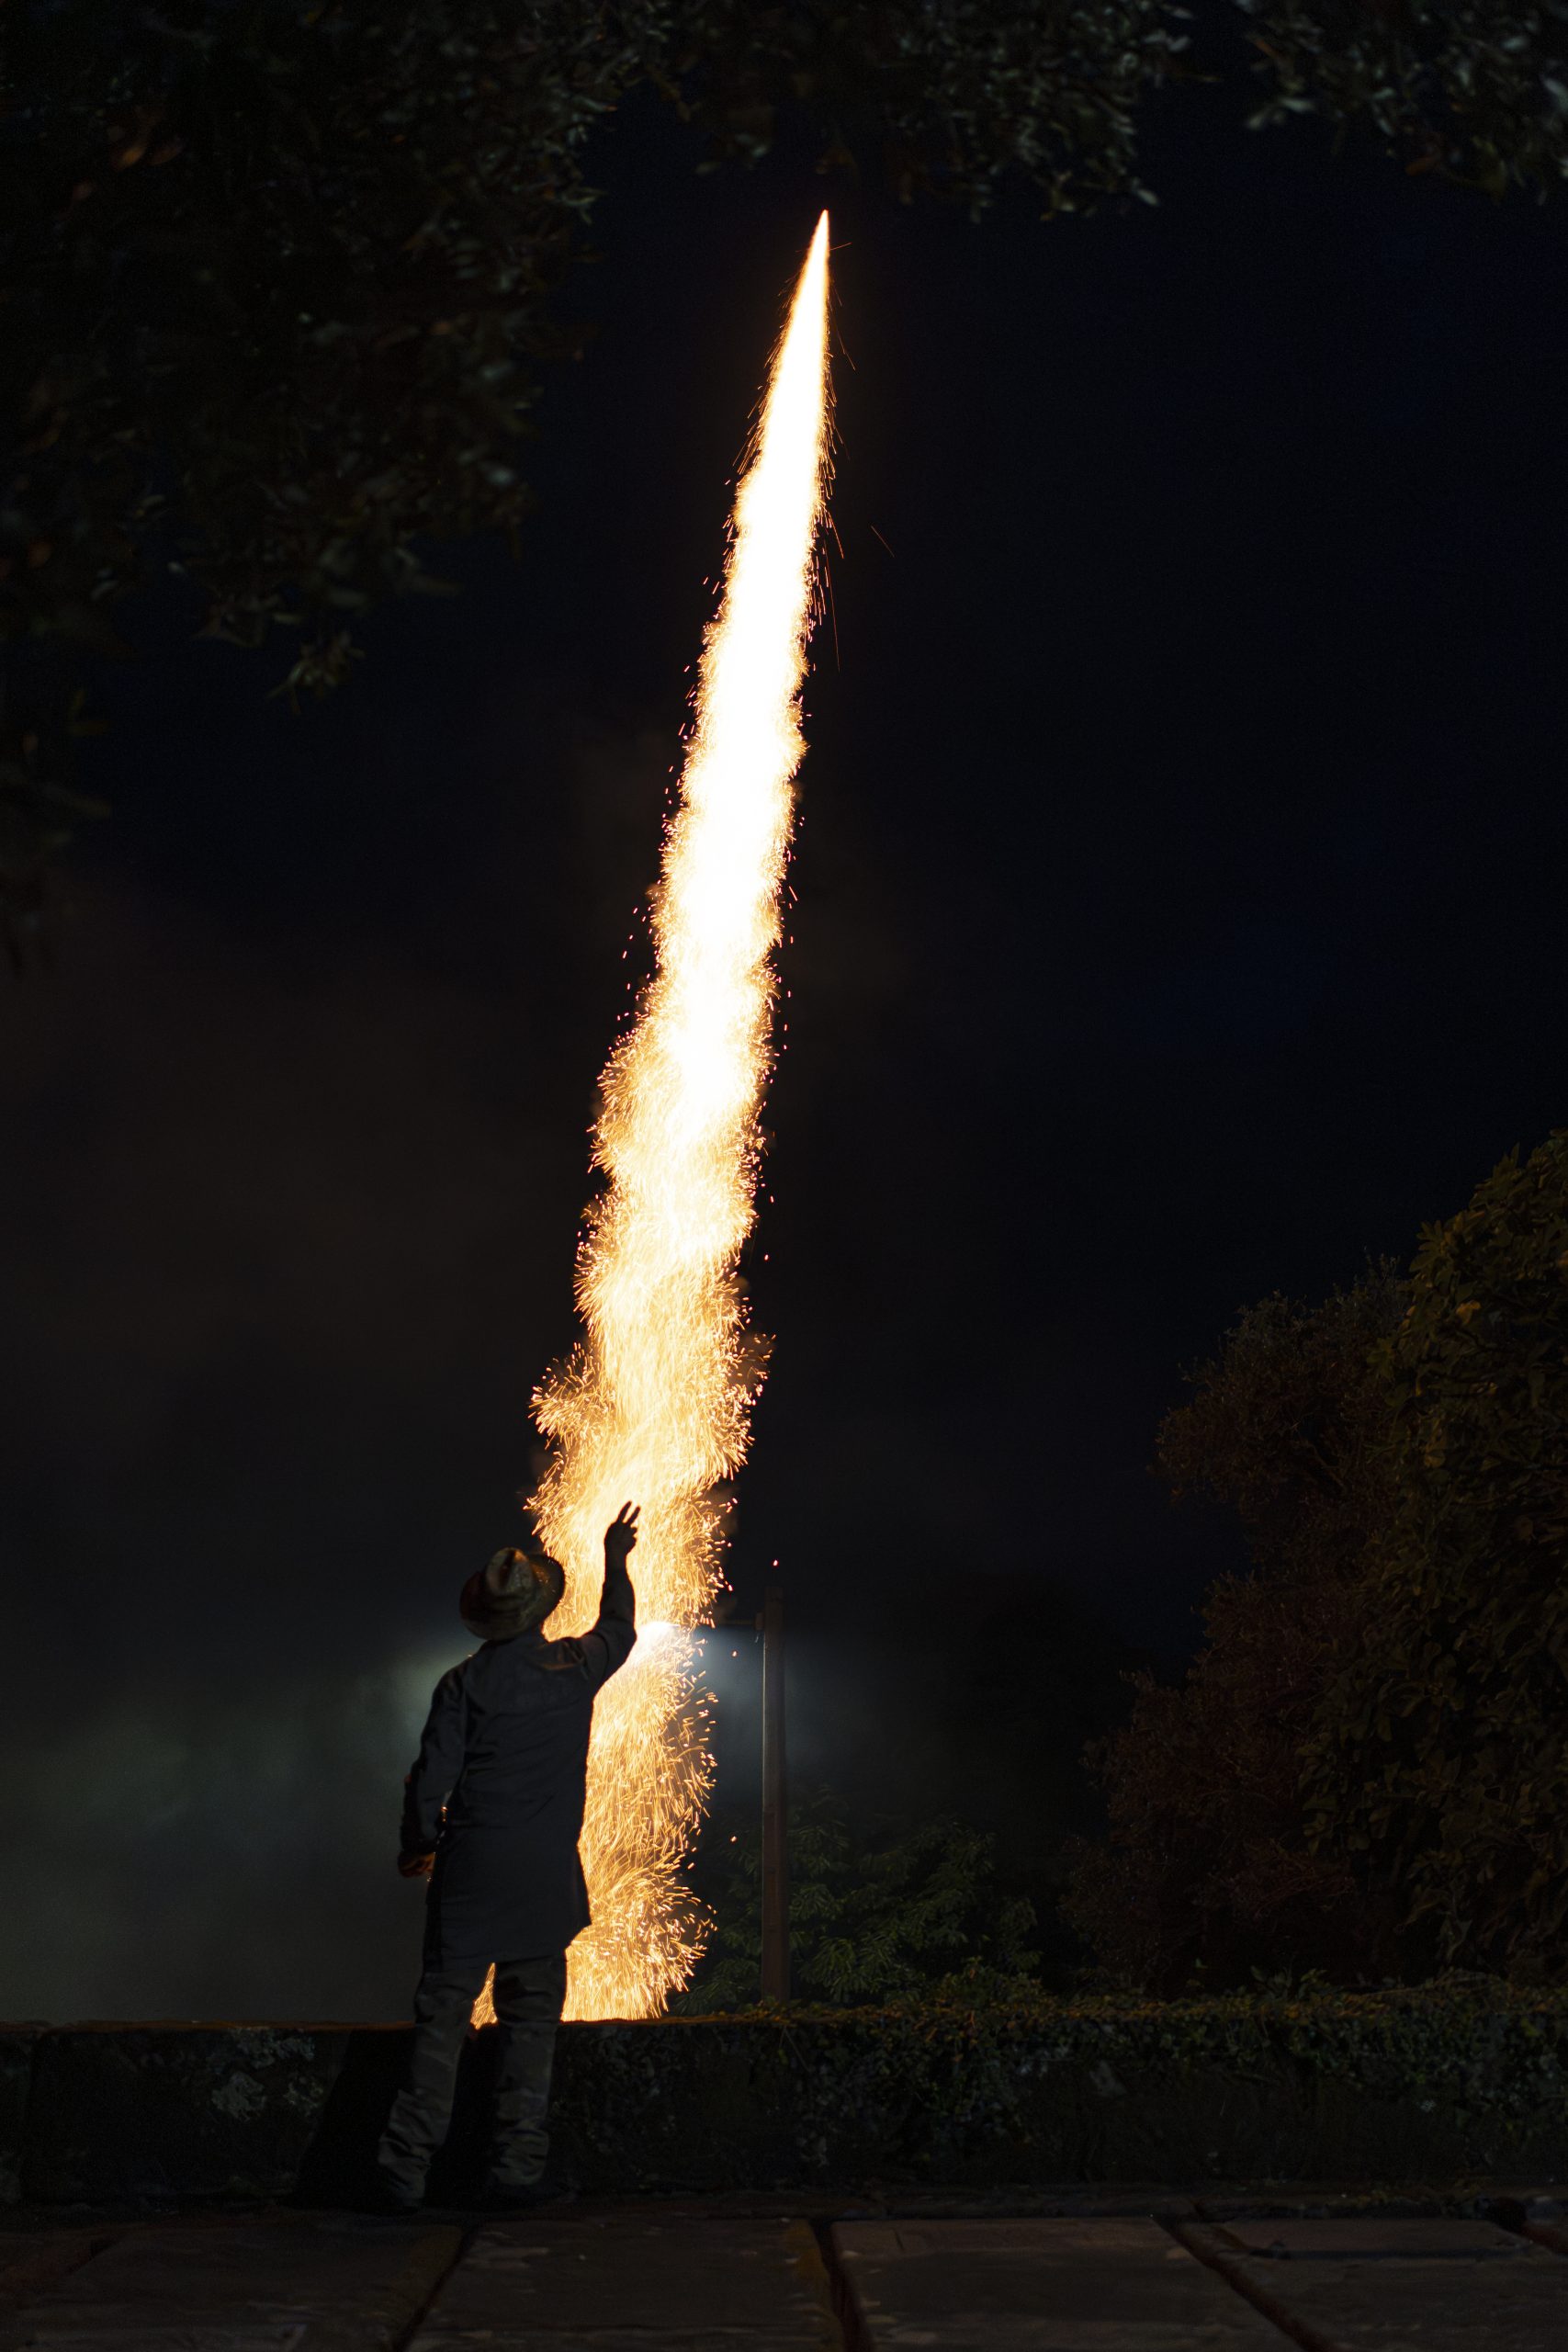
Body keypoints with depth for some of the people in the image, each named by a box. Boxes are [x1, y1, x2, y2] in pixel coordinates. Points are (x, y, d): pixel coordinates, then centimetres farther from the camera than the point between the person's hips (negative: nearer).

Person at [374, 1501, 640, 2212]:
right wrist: (616, 1560, 37)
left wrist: (417, 1847, 11)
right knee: (530, 2019, 8)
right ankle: (517, 2167, 6)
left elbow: (430, 1780, -6)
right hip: (547, 1877, 1)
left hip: (470, 1873, -1)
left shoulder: (464, 1684, -6)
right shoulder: (577, 1667, 0)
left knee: (441, 2018, 3)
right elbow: (619, 1632, 23)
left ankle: (404, 2172, 0)